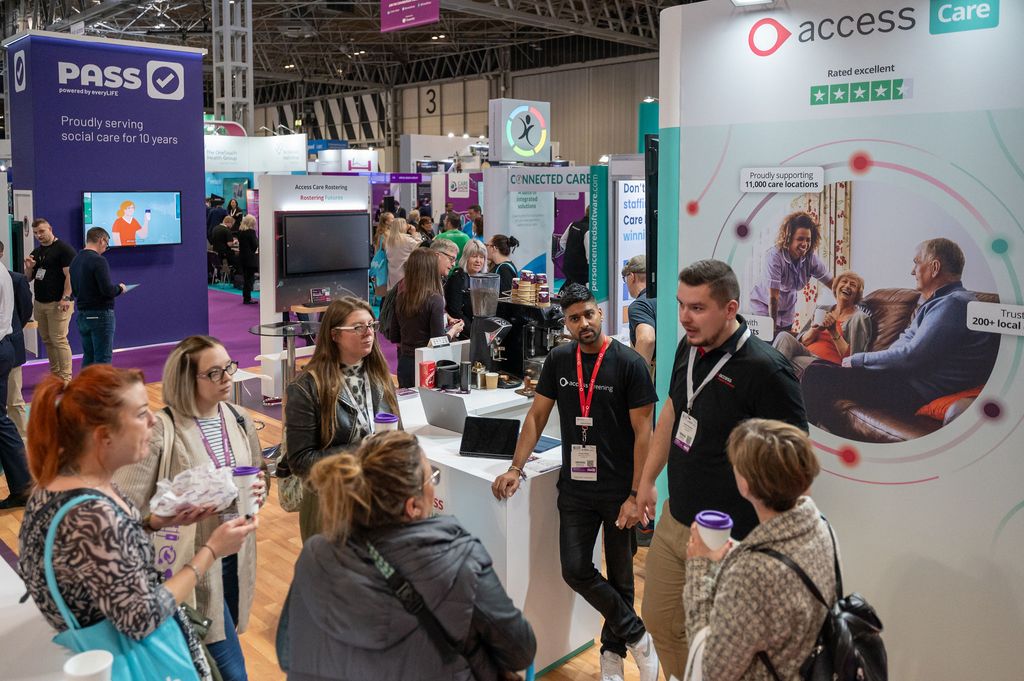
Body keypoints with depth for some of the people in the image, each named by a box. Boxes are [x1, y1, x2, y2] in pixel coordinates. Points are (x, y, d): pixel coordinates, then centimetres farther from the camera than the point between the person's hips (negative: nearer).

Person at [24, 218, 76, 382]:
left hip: (57, 303, -8)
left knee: (59, 340, -9)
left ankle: (66, 378, -6)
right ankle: (54, 374, 19)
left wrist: (66, 298, -22)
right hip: (39, 302, 8)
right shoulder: (36, 252, 17)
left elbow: (70, 275, -13)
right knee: (47, 340, 11)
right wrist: (29, 267, -2)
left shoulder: (64, 248, -6)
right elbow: (29, 278, 20)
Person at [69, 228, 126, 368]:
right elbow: (107, 290, -22)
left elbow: (74, 290, 16)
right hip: (100, 314, -8)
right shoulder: (98, 260, -16)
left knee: (88, 356, 14)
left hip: (82, 314, 8)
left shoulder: (75, 260, 9)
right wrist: (120, 288, -2)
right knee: (103, 358, -2)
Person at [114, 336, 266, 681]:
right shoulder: (162, 429, -19)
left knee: (220, 649, 21)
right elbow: (122, 503, -21)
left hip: (237, 556, 6)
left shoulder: (239, 419, 1)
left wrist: (260, 490, -9)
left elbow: (259, 477, 12)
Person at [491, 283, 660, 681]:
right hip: (575, 488, 4)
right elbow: (537, 416, 8)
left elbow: (642, 432, -10)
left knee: (619, 574, 10)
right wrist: (516, 468, -1)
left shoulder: (629, 364, -10)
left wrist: (636, 495, -14)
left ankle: (613, 649, 32)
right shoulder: (559, 361, 3)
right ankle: (637, 636, 20)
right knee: (575, 571, 1)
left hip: (619, 490, -3)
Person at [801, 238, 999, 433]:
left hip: (916, 392, -11)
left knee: (816, 375, -17)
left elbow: (911, 356, -22)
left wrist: (860, 360, -10)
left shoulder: (953, 304, -16)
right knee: (820, 366, 13)